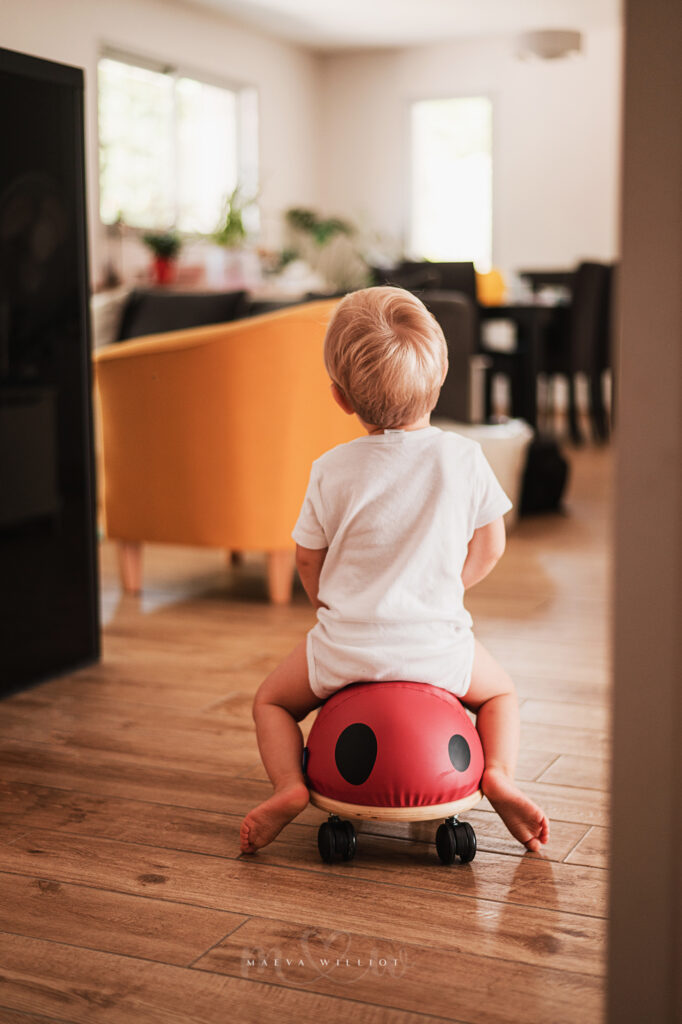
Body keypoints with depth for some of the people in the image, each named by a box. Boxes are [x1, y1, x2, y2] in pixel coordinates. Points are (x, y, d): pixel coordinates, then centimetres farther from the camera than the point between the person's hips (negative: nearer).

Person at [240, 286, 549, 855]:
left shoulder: (332, 471, -7)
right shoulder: (465, 457, -6)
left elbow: (309, 561, 3)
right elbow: (488, 547, 4)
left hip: (349, 648, 0)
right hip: (439, 647, 1)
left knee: (273, 701, 25)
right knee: (499, 692, 30)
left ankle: (289, 785, 1)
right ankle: (499, 774, 4)